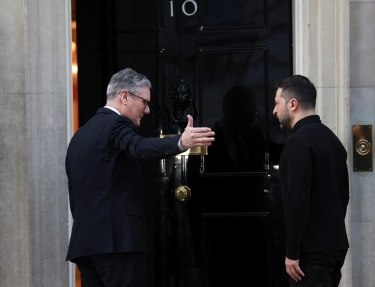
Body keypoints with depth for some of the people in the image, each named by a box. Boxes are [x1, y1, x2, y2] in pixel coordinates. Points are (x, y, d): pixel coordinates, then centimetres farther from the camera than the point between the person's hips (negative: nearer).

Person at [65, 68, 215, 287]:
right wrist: (181, 142, -43)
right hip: (116, 237, -9)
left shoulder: (80, 135, 21)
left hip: (85, 239, 9)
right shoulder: (117, 124, -6)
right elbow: (139, 148, -28)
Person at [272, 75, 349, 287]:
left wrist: (292, 253, -17)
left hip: (313, 250, -9)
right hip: (335, 244, 9)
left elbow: (298, 199, -20)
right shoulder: (331, 138, 14)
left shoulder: (299, 141, -14)